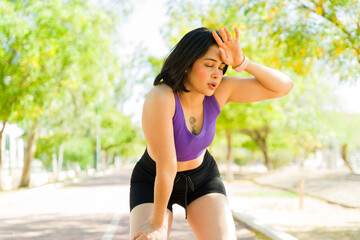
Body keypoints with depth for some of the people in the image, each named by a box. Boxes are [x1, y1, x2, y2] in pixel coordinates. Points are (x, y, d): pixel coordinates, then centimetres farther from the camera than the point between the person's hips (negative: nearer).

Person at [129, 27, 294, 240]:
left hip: (201, 178, 3)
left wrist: (241, 62, -33)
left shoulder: (218, 90, -22)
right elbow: (166, 168, -32)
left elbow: (284, 86, -20)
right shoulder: (160, 98, -37)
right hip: (152, 183, -3)